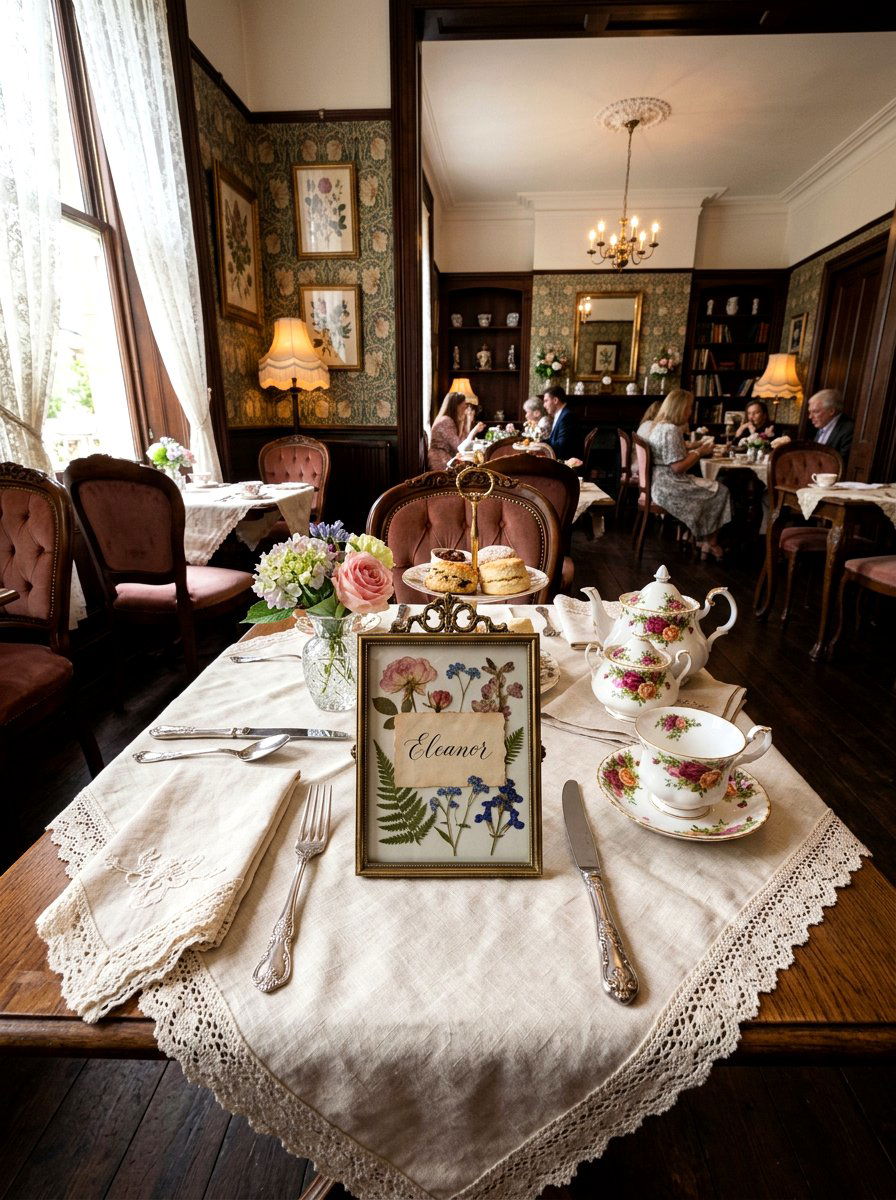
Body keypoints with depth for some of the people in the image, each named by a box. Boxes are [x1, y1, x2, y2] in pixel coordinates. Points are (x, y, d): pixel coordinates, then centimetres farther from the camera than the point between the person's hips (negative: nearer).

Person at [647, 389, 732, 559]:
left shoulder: (659, 426, 13)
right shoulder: (671, 430, -19)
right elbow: (678, 467, -23)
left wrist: (697, 450, 12)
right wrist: (699, 452, -9)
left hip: (660, 485, 10)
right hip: (668, 489, -10)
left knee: (714, 487, 12)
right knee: (720, 492, 0)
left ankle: (706, 542, 11)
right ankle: (710, 544, 14)